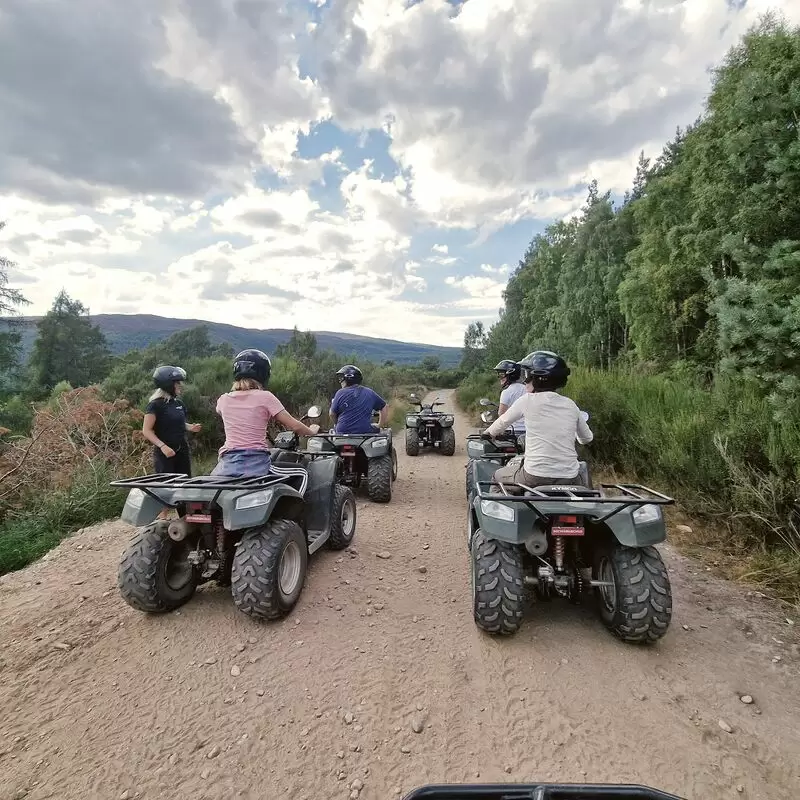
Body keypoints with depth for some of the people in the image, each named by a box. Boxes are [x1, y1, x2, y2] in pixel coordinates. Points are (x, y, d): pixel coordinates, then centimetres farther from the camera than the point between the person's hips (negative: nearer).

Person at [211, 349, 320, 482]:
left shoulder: (223, 399, 7)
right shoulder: (265, 397, -5)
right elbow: (295, 426, -4)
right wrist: (312, 431, 17)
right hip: (256, 465, -3)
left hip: (227, 465, 4)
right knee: (302, 474, 17)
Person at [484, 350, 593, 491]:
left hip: (534, 478, -3)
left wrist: (488, 433, 30)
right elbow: (587, 438, 18)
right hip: (569, 479, 4)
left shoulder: (527, 400, -5)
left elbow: (503, 422, 10)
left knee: (498, 477, 24)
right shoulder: (570, 405, 5)